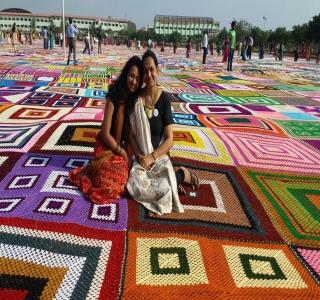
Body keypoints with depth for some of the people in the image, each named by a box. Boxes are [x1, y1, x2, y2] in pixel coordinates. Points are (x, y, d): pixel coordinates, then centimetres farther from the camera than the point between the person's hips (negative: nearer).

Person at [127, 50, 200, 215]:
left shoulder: (164, 99, -6)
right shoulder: (136, 98, 0)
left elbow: (169, 139, -7)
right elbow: (131, 135, 1)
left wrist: (152, 157, -17)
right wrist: (139, 156, -13)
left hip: (160, 156, -2)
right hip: (141, 157, 2)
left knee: (163, 188, -28)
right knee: (136, 186, -26)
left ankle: (183, 174, 5)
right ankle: (172, 175, 0)